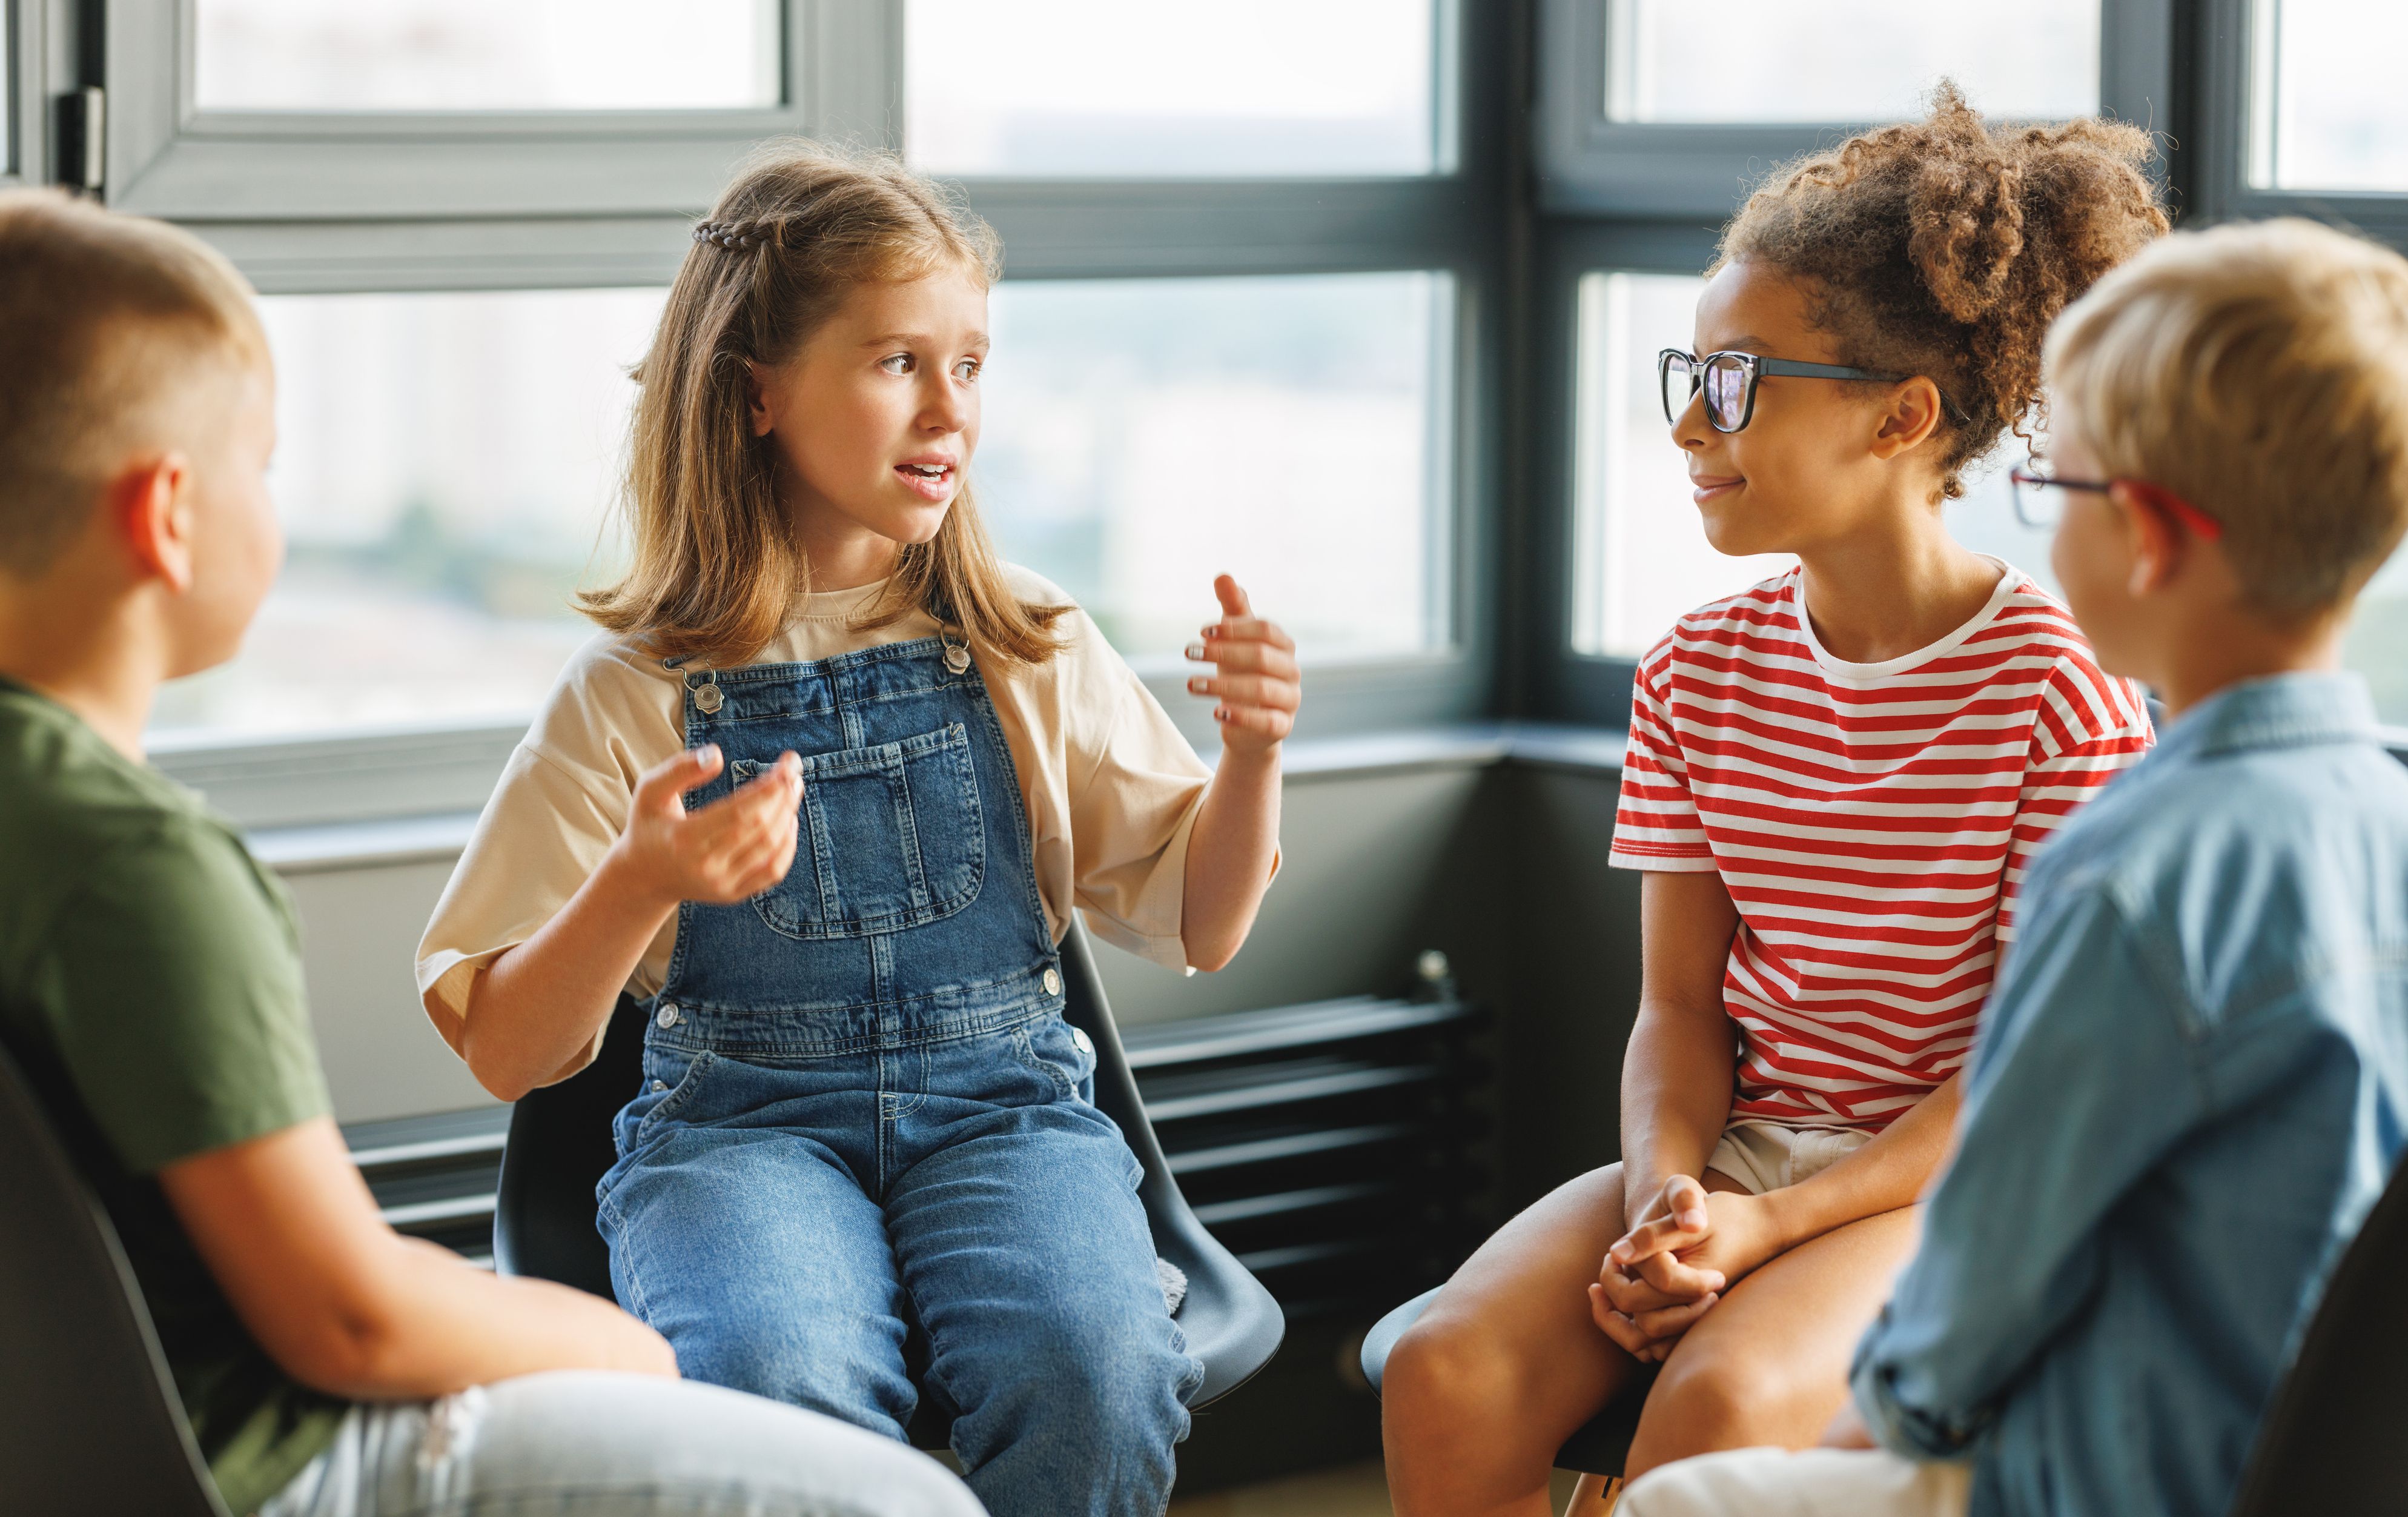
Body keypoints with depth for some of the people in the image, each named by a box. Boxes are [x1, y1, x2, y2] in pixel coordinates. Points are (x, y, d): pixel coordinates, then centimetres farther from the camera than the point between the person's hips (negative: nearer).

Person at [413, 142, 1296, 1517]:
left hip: (1000, 1103, 2)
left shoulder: (1031, 652, 9)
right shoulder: (635, 693, 2)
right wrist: (640, 883, -19)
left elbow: (1198, 924, 12)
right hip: (737, 1115, -1)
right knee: (774, 1383, -35)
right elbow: (506, 1053, -1)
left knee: (1093, 1370, -31)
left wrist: (1253, 756, -7)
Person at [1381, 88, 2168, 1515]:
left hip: (1948, 1180, -5)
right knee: (1446, 1378, -22)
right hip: (1729, 1148, 5)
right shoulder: (1700, 674, 7)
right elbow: (1680, 1003, 7)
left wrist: (1776, 1224, -20)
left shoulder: (2061, 690, -10)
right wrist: (1665, 1199, -15)